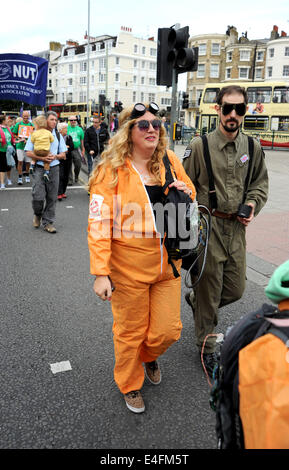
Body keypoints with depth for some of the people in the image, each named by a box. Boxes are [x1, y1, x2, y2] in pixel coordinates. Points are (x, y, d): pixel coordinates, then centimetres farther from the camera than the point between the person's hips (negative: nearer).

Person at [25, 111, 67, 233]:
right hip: (39, 168, -3)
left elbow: (63, 154, 13)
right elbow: (28, 152, -2)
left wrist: (55, 156, -9)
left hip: (54, 168, 3)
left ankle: (47, 222, 16)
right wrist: (42, 158, -16)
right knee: (38, 196, -10)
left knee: (52, 197, 4)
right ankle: (37, 214, 22)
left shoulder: (58, 136, 12)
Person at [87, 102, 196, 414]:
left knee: (168, 330, 12)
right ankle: (130, 385, 41)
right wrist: (101, 272, -20)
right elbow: (99, 222, -15)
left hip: (167, 264, 4)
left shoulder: (170, 163, 3)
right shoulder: (111, 170, -11)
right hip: (129, 267, -4)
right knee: (130, 331, 12)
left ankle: (149, 356, 48)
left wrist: (186, 194, -7)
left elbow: (190, 203, 18)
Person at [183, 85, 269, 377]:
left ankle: (194, 299, 43)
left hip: (237, 229, 5)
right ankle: (206, 347, 28)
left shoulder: (252, 148, 5)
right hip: (207, 227, -4)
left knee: (235, 289, 11)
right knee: (209, 290, 6)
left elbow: (260, 184, 18)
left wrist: (253, 204, -1)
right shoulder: (199, 146, -7)